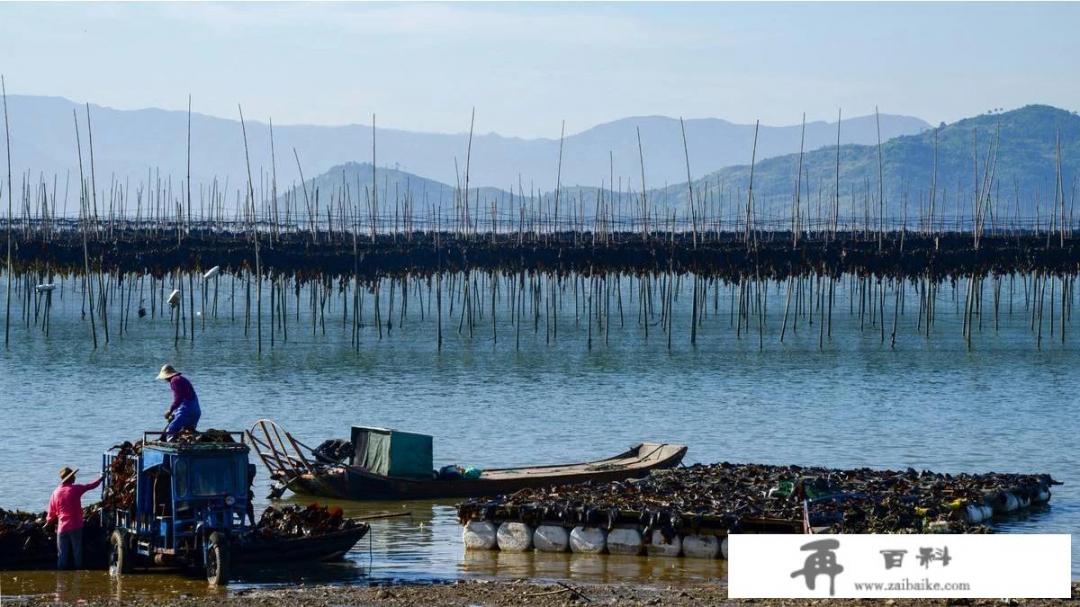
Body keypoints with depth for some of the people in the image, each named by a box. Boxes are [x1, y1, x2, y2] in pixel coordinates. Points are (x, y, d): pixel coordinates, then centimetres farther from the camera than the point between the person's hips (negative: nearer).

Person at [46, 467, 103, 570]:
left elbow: (51, 512, 8)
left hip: (62, 528, 2)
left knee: (62, 555, 6)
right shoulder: (75, 489, -8)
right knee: (77, 553, 7)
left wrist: (48, 521, 29)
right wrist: (101, 478, 22)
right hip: (75, 527, -2)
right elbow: (91, 486, 4)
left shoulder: (56, 492, 1)